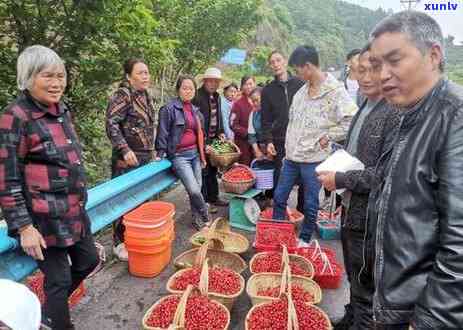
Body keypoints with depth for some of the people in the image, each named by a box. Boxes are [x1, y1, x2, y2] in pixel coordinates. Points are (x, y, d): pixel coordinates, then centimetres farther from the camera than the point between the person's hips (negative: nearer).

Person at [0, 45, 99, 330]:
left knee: (88, 261, 21)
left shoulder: (62, 110, 7)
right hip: (45, 220, -8)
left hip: (74, 212, 8)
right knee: (58, 279, 6)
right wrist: (24, 228, -17)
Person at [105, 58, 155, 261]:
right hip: (128, 158, -7)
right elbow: (111, 124, -18)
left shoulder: (145, 95, 13)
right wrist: (125, 150, -25)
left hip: (146, 157, 8)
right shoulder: (122, 95, -10)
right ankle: (119, 243, 15)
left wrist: (151, 150, 19)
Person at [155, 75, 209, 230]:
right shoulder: (169, 109, -8)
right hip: (179, 155, -6)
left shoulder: (195, 110, 14)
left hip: (195, 153, 7)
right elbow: (162, 132, -7)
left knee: (197, 188, 8)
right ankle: (205, 217, 9)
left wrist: (202, 155, 21)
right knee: (194, 190, -14)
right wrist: (161, 153, -10)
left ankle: (197, 219, 25)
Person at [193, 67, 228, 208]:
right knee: (203, 171, -1)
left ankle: (213, 197, 29)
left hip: (214, 139, 8)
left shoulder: (217, 96, 11)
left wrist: (221, 132, 6)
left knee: (213, 170, 16)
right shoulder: (197, 97, -15)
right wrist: (204, 143, -21)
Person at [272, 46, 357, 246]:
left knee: (310, 204, 9)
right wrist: (288, 148, 13)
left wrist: (327, 136, -13)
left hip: (313, 158, -7)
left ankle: (304, 240, 28)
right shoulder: (302, 91, 9)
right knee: (279, 197, 13)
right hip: (291, 156, 7)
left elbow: (352, 121, -17)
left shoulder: (335, 91, -13)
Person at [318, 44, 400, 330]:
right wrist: (334, 168, 4)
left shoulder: (397, 113, -19)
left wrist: (341, 180, -19)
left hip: (369, 219, -9)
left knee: (366, 289, 9)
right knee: (354, 278, 26)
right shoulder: (364, 108, 9)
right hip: (350, 210, 9)